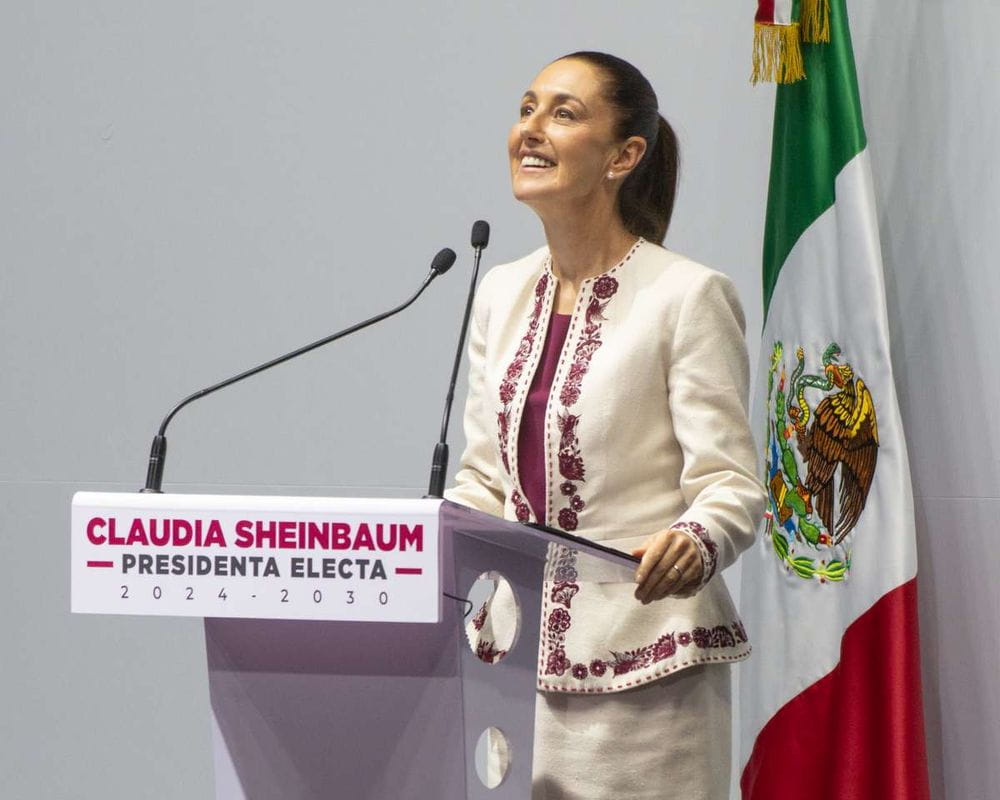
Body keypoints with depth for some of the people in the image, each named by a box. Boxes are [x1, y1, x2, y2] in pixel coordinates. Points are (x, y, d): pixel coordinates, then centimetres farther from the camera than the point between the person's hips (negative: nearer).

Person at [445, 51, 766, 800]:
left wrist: (693, 542, -32)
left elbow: (731, 487, -11)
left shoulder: (687, 295, -8)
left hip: (643, 670, -6)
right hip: (521, 655, 6)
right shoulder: (503, 293, 11)